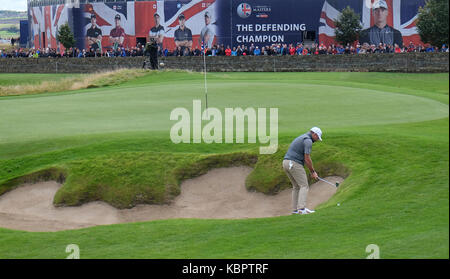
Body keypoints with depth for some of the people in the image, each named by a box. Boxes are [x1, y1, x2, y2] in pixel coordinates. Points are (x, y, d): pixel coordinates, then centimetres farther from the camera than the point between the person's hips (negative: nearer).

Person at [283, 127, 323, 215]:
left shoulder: (301, 138, 24)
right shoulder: (308, 141, -7)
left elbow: (304, 159, 25)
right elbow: (307, 159, -12)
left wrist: (312, 171, 21)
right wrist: (313, 172, -2)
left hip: (286, 162, 9)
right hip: (295, 164, -9)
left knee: (296, 186, 16)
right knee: (304, 186, -7)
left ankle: (295, 209, 12)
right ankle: (302, 208, -19)